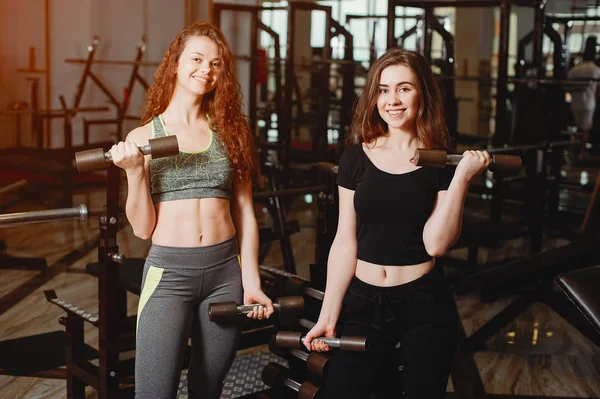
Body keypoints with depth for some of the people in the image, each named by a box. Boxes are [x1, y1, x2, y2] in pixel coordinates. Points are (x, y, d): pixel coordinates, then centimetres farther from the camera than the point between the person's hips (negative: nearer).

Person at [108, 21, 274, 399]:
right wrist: (135, 171, -14)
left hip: (225, 271, 3)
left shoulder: (230, 131, 6)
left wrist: (251, 282, 3)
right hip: (168, 272, -2)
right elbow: (143, 227, -1)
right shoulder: (144, 137, 0)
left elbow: (245, 213, 7)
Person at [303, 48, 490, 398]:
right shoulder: (356, 159, 1)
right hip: (362, 303, 2)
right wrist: (328, 316, 2)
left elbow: (436, 244, -13)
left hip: (424, 307, -2)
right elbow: (345, 242, 3)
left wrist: (463, 177, -18)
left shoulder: (442, 163, -3)